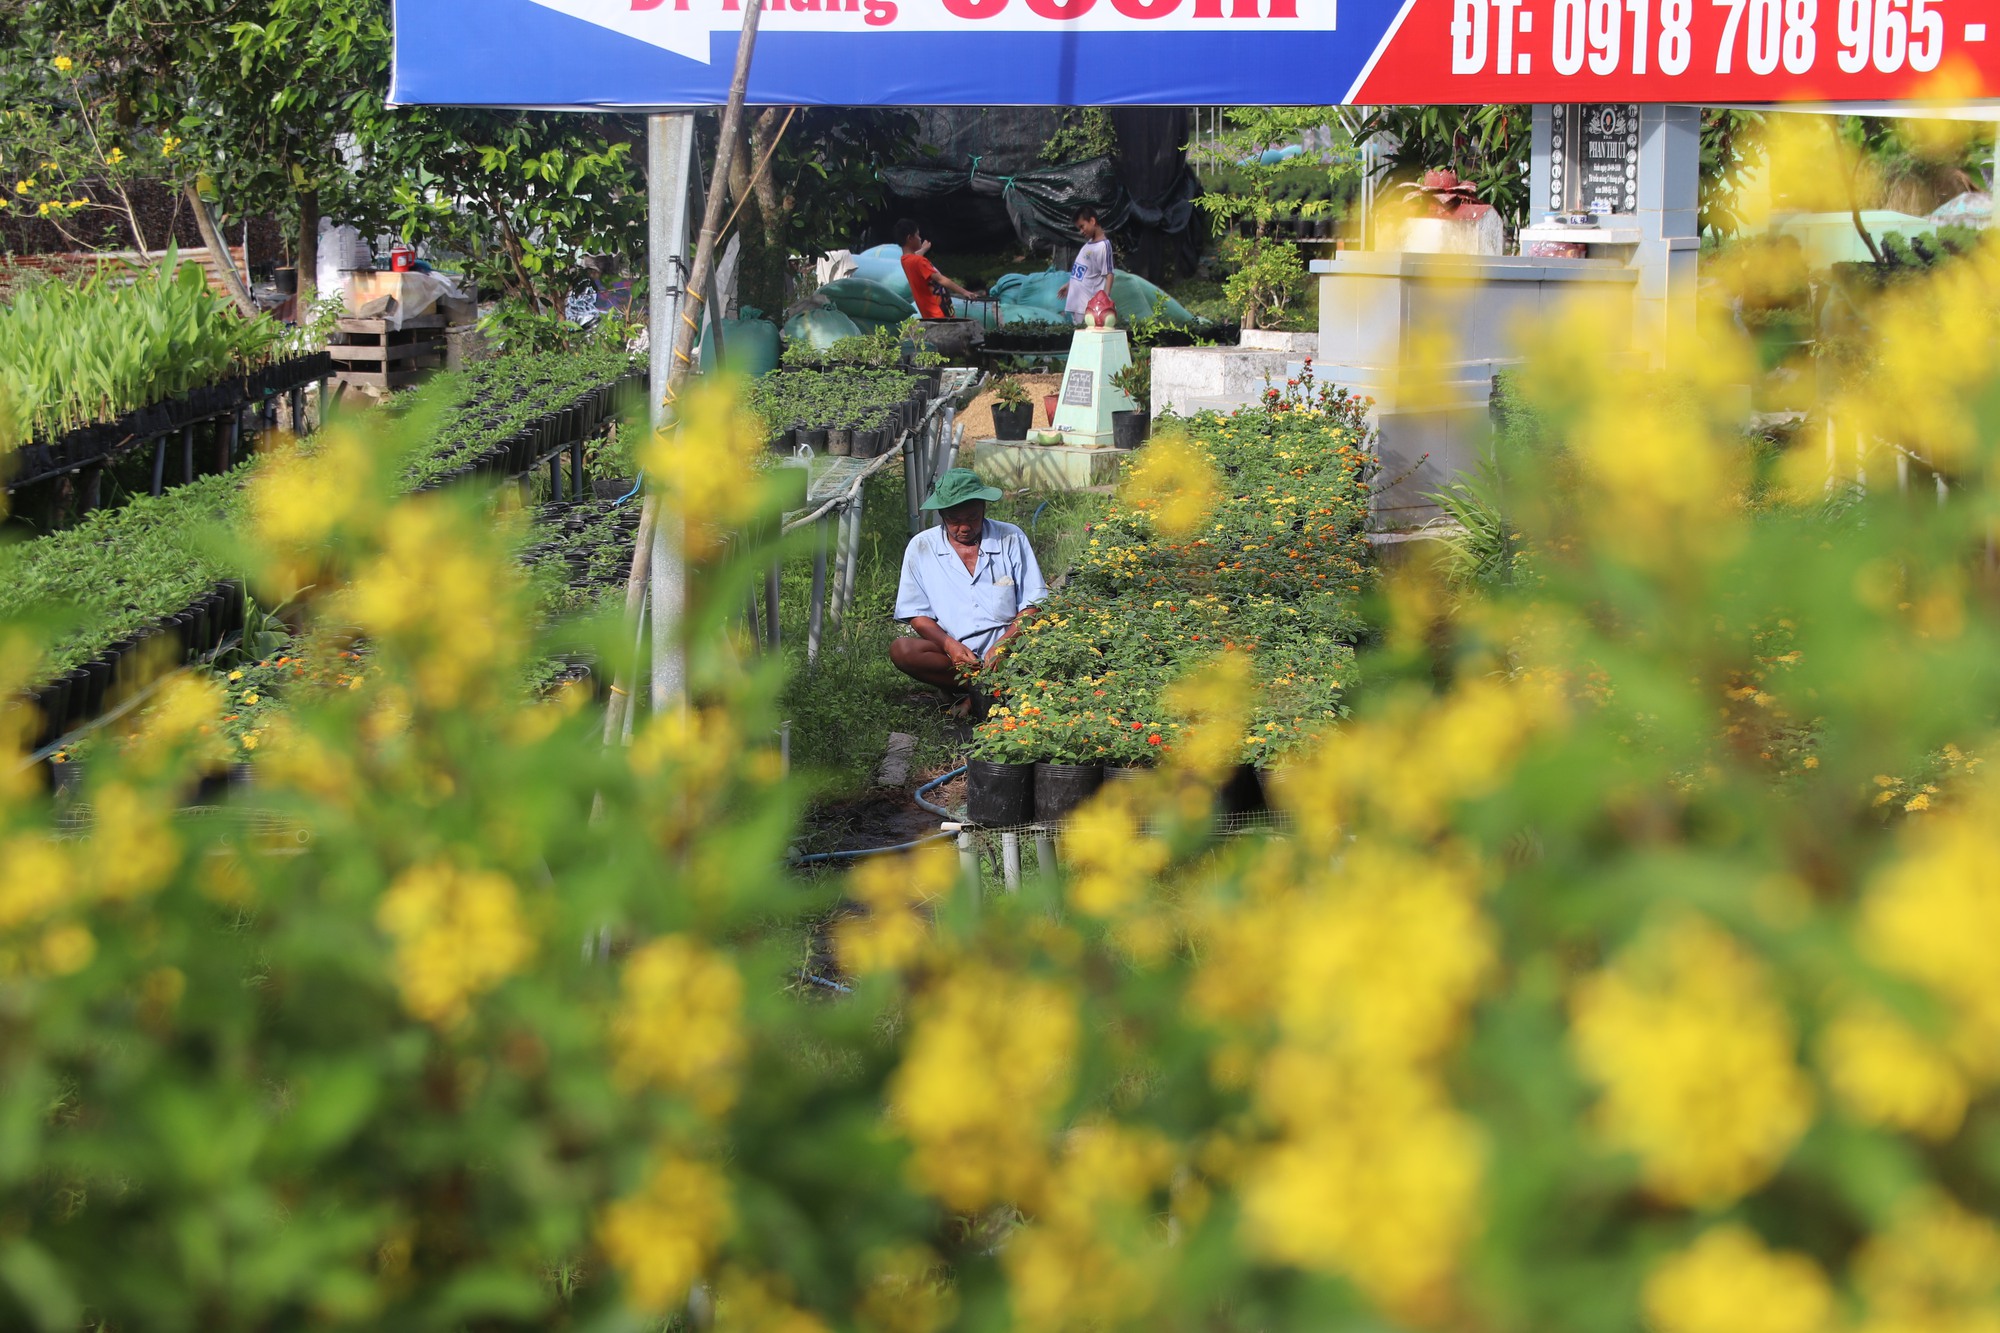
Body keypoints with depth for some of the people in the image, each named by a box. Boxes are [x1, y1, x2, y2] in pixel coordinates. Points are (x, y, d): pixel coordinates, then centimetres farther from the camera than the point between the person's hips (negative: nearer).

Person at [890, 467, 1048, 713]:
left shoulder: (1011, 539, 4)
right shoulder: (921, 547, 5)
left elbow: (1032, 605, 1)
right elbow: (917, 616, 3)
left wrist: (1001, 646, -17)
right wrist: (950, 645, -18)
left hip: (1005, 649, -1)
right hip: (950, 653, 1)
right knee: (901, 650, -29)